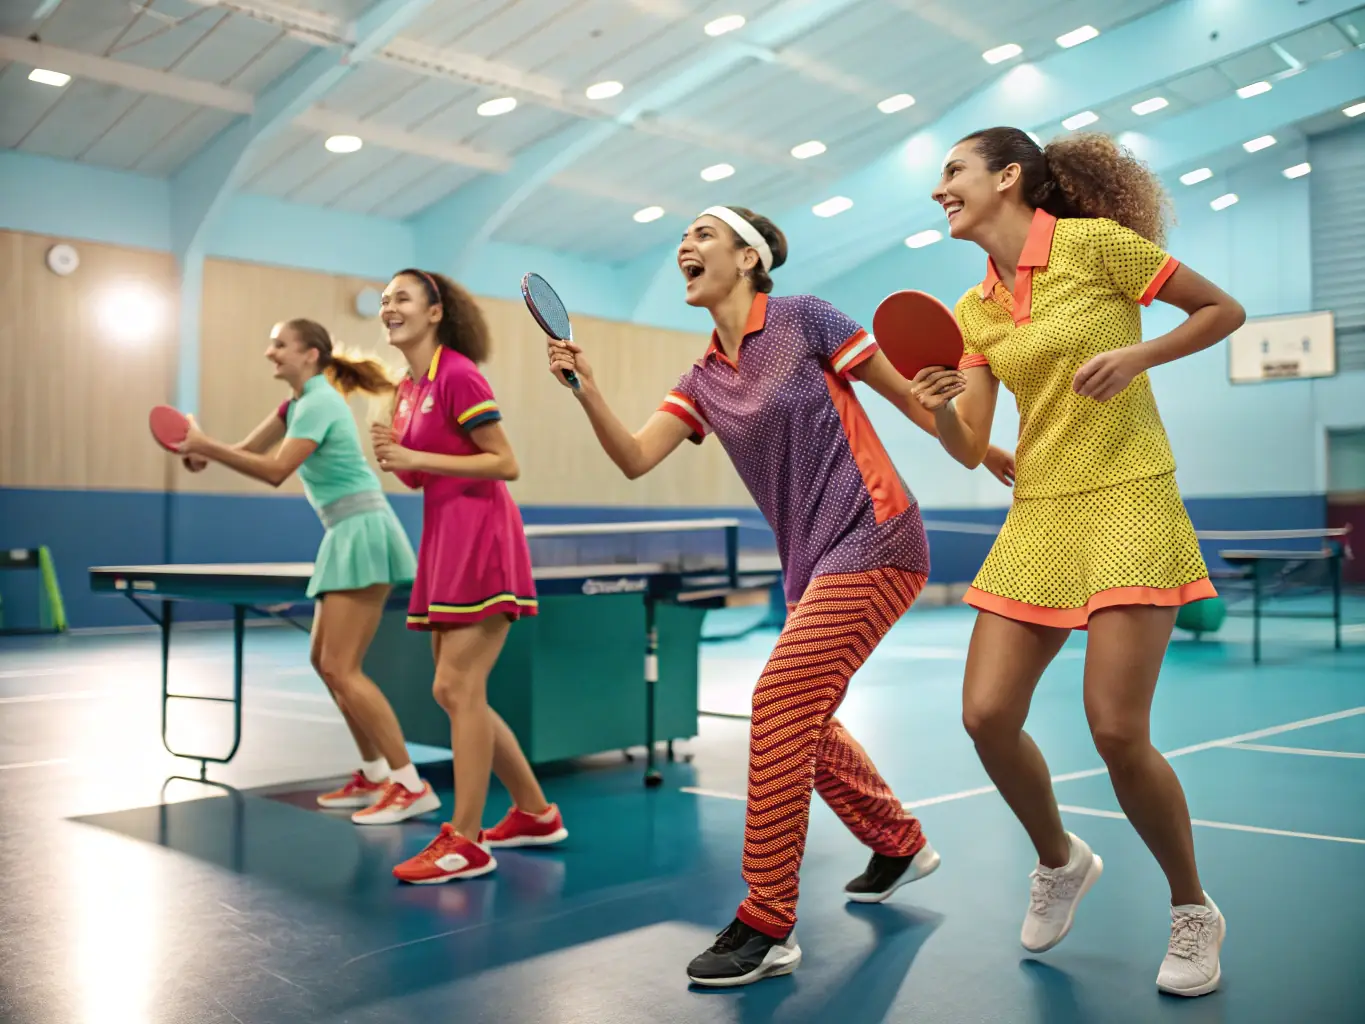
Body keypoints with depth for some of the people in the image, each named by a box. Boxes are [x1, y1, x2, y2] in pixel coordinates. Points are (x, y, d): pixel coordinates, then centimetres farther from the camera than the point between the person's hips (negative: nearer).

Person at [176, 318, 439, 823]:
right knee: (326, 661, 11)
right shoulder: (299, 403, 17)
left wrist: (206, 445, -19)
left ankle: (411, 785, -10)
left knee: (341, 667, -12)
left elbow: (276, 471, -21)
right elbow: (248, 451, 13)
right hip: (347, 536, 10)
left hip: (363, 531, -10)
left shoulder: (319, 402, -13)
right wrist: (205, 454, -7)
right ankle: (374, 776, 18)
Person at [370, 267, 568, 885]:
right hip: (444, 541, 9)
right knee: (455, 692, 12)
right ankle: (535, 814, 25)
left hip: (482, 543, -9)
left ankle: (466, 843, 0)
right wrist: (392, 457, -1)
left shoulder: (457, 374, -11)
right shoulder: (409, 387, 15)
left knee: (457, 688, -9)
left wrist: (415, 457, -17)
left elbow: (505, 463, -14)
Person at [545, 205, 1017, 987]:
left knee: (781, 701, -15)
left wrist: (989, 454, 1)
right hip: (813, 561, 8)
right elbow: (635, 459, 1)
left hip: (874, 539, -8)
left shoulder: (805, 320, -6)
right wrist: (587, 390, -14)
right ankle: (901, 845, 40)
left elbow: (912, 397, -1)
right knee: (804, 724, 14)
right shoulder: (704, 381, 12)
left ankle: (768, 929, -7)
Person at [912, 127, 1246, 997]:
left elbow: (1224, 311, 3)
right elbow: (970, 449, 7)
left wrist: (1136, 355, -13)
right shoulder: (974, 309, 11)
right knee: (987, 715, -3)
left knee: (1117, 729, -11)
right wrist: (939, 408, -14)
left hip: (1128, 504, -5)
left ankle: (1194, 911, 14)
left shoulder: (1095, 242, -5)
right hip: (1037, 518, 6)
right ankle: (1061, 862, 26)